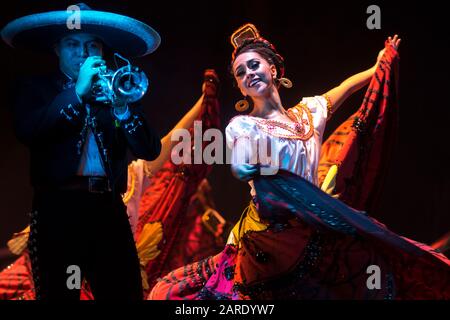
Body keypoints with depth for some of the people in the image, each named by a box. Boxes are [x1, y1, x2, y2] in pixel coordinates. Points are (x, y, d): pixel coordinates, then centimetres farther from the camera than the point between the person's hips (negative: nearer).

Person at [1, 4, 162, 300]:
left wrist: (121, 107, -12)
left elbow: (150, 151, 4)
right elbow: (27, 131, -11)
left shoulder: (115, 89, 16)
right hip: (58, 211, -2)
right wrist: (77, 92, -14)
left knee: (127, 293, -2)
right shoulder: (36, 89, 11)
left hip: (109, 210, 2)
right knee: (58, 294, -1)